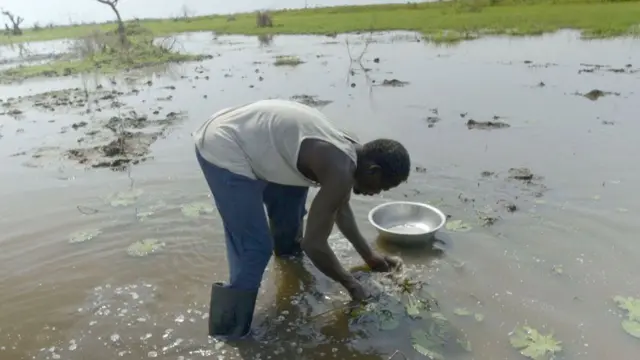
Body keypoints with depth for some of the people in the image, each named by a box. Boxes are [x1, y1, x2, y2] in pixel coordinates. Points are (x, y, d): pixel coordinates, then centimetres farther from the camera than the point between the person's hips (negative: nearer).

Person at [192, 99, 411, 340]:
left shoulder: (348, 150, 7)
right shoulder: (340, 170, -22)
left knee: (292, 194, 26)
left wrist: (369, 256, 28)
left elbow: (341, 209, 23)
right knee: (255, 249, -8)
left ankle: (288, 251, 52)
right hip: (223, 149, -10)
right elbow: (314, 244, -18)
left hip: (236, 136, 10)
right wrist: (350, 284, -2)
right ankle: (231, 332, 6)